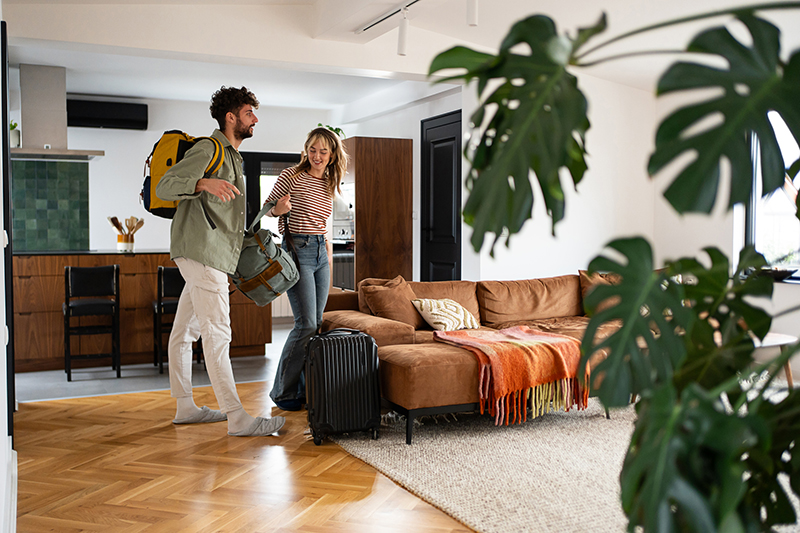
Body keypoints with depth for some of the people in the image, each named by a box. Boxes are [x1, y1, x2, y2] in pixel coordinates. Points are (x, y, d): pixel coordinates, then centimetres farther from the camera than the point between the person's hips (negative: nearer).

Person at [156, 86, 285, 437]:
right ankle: (237, 418, -13)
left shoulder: (231, 156, 24)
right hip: (201, 250, -10)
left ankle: (185, 407, 21)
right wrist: (205, 183, -33)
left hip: (212, 253, 10)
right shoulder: (207, 150, -7)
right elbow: (164, 187, -18)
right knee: (217, 333, -12)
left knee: (185, 329, 14)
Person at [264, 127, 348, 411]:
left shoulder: (329, 185, 13)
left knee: (316, 324, 5)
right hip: (297, 251, -7)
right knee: (306, 324, -12)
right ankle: (284, 392, 1)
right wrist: (278, 209, -20)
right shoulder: (291, 176, -5)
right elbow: (266, 208, 2)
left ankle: (305, 388, 14)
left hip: (320, 252, 7)